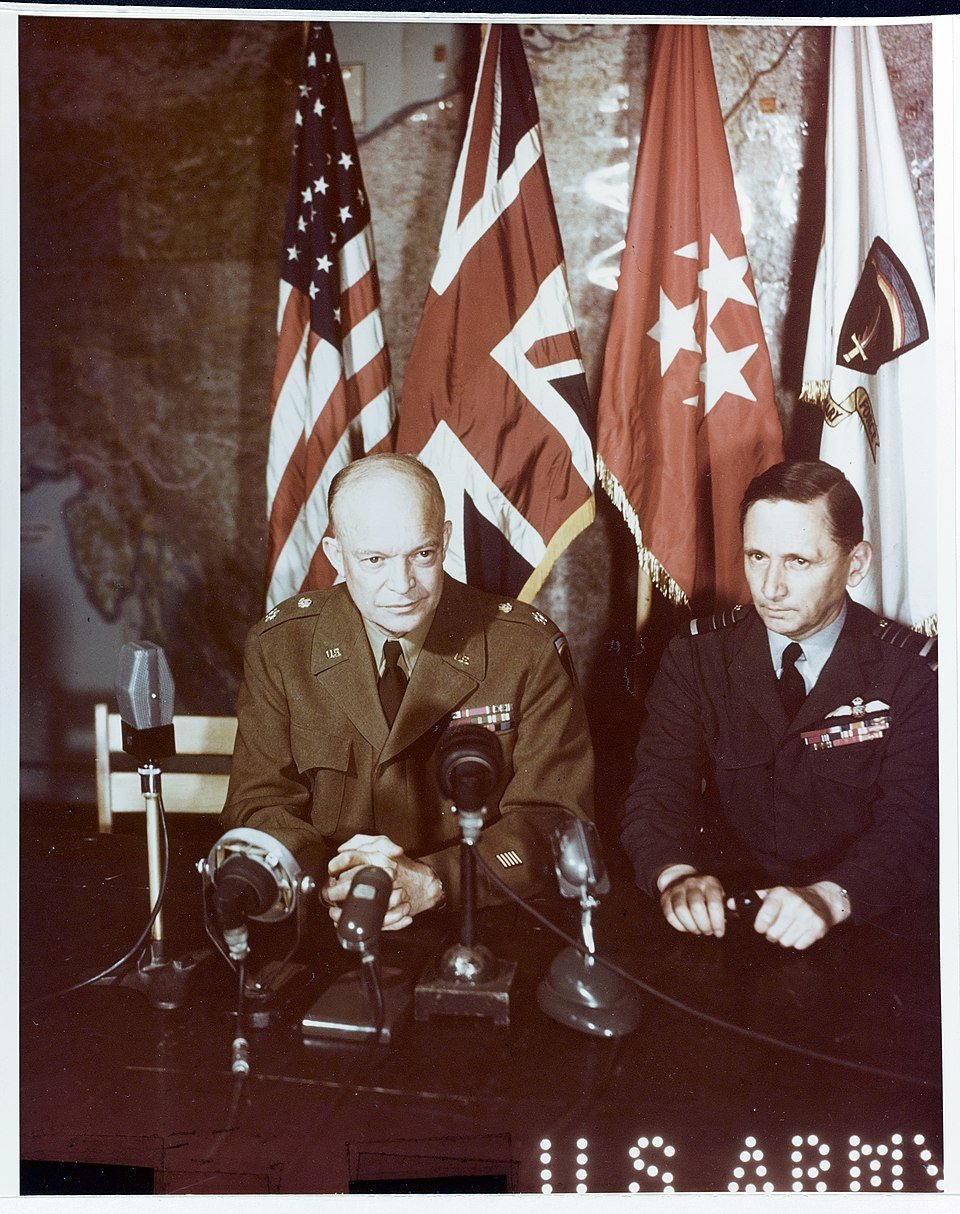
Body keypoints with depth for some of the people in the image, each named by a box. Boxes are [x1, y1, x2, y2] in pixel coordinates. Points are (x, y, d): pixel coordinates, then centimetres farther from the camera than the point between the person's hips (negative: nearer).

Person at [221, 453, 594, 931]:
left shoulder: (530, 648, -7)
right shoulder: (278, 645, 0)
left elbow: (552, 817, -6)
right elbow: (259, 803, 1)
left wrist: (428, 882, -21)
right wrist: (326, 883, -20)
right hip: (319, 932, 2)